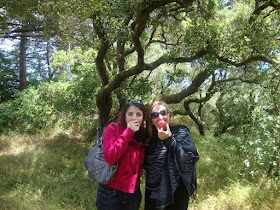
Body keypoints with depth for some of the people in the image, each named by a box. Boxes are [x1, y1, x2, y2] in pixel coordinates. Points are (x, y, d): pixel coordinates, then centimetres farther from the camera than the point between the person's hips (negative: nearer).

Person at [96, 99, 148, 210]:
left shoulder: (143, 136, 4)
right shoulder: (113, 129, -9)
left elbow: (142, 165, 7)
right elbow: (110, 158, -22)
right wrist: (128, 132, -20)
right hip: (110, 193, -4)